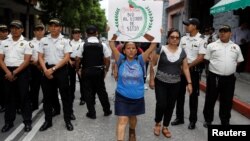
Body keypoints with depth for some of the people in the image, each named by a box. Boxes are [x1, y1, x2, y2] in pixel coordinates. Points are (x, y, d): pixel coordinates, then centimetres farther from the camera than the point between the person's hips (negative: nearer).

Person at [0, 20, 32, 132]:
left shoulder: (26, 43, -1)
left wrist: (15, 72, -13)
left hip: (21, 72, -3)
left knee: (24, 97, 0)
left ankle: (27, 121, 9)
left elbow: (26, 61, -8)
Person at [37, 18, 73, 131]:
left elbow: (67, 58, -7)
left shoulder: (65, 41, -1)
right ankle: (48, 120, 21)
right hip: (47, 70, 3)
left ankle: (67, 120, 14)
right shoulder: (43, 40, 7)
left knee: (65, 96, 3)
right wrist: (46, 70, -9)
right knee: (47, 96, 9)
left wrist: (53, 69, -13)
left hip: (61, 70, -2)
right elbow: (40, 57, 5)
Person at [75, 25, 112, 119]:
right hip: (99, 71, 2)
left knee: (88, 92, 8)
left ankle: (92, 113, 13)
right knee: (101, 91, 14)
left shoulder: (83, 45, -6)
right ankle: (107, 110, 25)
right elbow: (107, 59, -4)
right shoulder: (102, 45, -4)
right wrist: (106, 70, 8)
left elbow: (78, 59, -6)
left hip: (86, 71, -1)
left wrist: (77, 69, 8)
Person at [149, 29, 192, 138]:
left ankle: (165, 127, 28)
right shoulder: (161, 49, -7)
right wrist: (151, 79, -5)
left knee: (170, 106, 9)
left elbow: (185, 68, 5)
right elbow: (153, 64, -3)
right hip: (161, 82, -3)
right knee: (161, 104, -8)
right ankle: (157, 123, 21)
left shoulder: (182, 52, 3)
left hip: (175, 84, 3)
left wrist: (189, 83, -1)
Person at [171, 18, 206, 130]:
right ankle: (179, 117, 23)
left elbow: (200, 58, -14)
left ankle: (192, 120, 16)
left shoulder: (201, 40, -9)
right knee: (180, 94, 10)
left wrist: (189, 66, -15)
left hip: (194, 70, -5)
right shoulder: (183, 39, 6)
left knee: (193, 95, 4)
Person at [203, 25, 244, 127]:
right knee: (210, 100, 8)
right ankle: (208, 119, 25)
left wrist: (230, 68, 6)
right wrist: (215, 67, 2)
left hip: (229, 78, 2)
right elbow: (206, 60, 3)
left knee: (227, 101, 12)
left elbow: (239, 61, 16)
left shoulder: (236, 47, 8)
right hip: (214, 77, -2)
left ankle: (225, 122, 28)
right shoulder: (212, 46, -1)